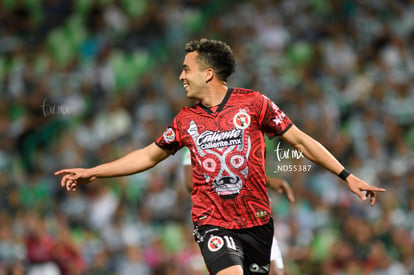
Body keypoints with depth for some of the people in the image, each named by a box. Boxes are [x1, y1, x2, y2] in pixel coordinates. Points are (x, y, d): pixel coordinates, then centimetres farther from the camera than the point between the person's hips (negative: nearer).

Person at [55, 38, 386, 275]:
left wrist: (347, 176, -3)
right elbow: (149, 156, 18)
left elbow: (301, 140, 1)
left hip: (257, 220, 0)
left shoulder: (253, 103, -2)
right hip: (212, 223, 0)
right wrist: (92, 172, 15)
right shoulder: (186, 119, 6)